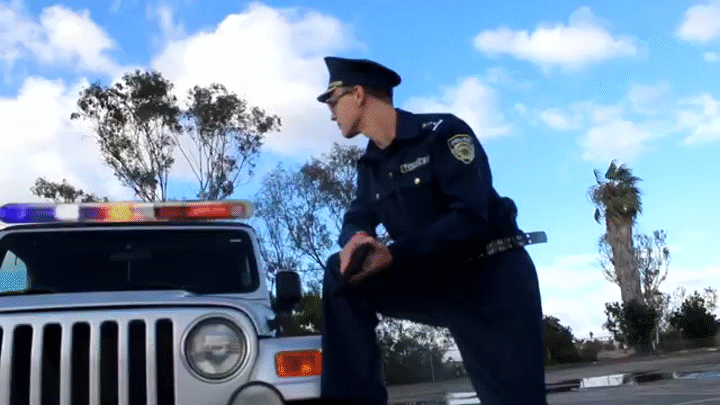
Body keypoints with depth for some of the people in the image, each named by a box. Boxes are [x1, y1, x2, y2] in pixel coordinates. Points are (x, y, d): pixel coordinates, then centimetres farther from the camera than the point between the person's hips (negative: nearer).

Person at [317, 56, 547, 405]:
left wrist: (392, 255, -29)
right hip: (437, 281, 6)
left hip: (494, 277, -6)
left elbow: (471, 217, -23)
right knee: (341, 275, -12)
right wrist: (355, 239, -19)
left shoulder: (443, 132, -14)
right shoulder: (370, 166, 9)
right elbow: (357, 220, 7)